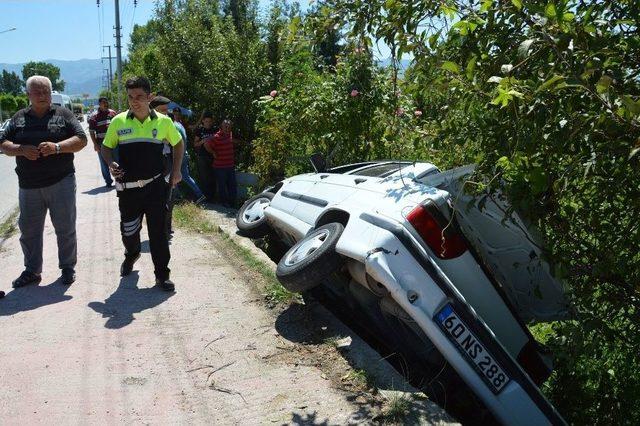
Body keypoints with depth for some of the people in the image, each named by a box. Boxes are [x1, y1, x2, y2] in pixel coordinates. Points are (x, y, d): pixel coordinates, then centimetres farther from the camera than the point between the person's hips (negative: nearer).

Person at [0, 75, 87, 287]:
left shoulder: (63, 114, 2)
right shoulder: (19, 118, 10)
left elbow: (81, 140, -4)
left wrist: (57, 147, -19)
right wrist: (22, 150, -12)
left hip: (60, 182, -3)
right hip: (28, 186, 3)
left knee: (65, 228, 4)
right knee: (29, 230, 9)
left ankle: (68, 267, 19)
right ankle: (32, 271, 22)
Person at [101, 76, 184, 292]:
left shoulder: (163, 122, -1)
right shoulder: (119, 121, -2)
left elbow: (178, 144, 14)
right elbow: (106, 147, 9)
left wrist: (176, 170, 6)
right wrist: (111, 164, -11)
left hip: (155, 185, -1)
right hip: (127, 187, 1)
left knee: (158, 231, -1)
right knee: (128, 230, 14)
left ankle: (162, 274, 9)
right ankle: (131, 254, 46)